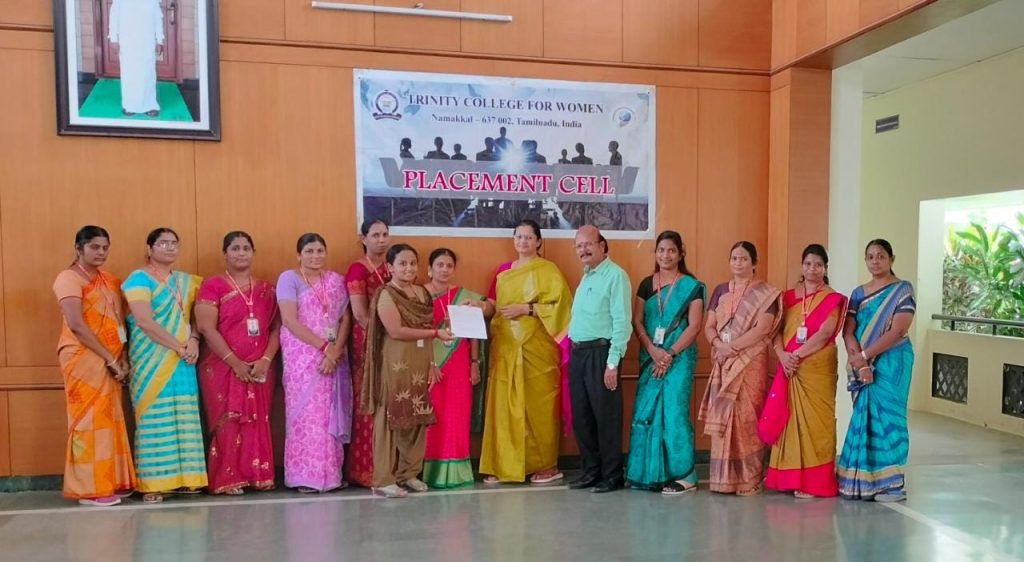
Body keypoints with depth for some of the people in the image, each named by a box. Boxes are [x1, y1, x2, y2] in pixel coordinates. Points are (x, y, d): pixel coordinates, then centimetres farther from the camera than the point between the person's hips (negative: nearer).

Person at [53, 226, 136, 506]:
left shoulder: (109, 281, 16)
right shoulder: (69, 278, -7)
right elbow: (77, 326, -16)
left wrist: (122, 358, -2)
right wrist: (110, 359, -15)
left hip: (110, 361, 7)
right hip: (84, 359, -7)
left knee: (108, 419, 9)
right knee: (89, 419, -3)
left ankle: (109, 483, 17)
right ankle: (89, 488, 4)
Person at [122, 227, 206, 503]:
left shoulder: (186, 282, 15)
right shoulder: (139, 279, -5)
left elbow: (195, 316, 13)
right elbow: (144, 322, -15)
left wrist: (194, 340, -8)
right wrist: (178, 347, -15)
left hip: (183, 360, 6)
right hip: (153, 360, -6)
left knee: (183, 418, 5)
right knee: (155, 418, -5)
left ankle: (183, 477, 12)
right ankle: (153, 483, 1)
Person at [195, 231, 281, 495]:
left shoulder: (266, 289, 12)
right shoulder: (212, 285, -1)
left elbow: (276, 327, 8)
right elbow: (206, 328, -11)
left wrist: (266, 359, -8)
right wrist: (235, 362, -16)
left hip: (260, 369, 4)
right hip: (224, 367, -4)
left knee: (258, 423, 6)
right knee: (228, 423, -2)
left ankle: (259, 476, 14)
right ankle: (227, 479, 7)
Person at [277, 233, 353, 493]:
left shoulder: (336, 281, 12)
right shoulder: (289, 279, -1)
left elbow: (346, 319, 5)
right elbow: (291, 321, -11)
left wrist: (334, 351, -10)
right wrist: (323, 345, -14)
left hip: (334, 357, 4)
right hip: (302, 356, -4)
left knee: (331, 414, 4)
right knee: (306, 412, -5)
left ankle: (331, 473, 11)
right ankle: (305, 475, 1)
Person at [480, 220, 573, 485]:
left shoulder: (548, 270, 0)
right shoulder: (503, 271, 17)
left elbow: (559, 305, -9)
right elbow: (494, 305, 18)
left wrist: (526, 309, -16)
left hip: (537, 346, -5)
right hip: (505, 347, 5)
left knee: (538, 404, -2)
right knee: (504, 404, 2)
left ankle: (546, 465, 9)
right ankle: (502, 465, 8)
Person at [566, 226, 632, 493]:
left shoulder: (615, 275, -10)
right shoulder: (585, 277, 17)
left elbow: (622, 322, -15)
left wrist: (613, 362, -18)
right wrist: (573, 351, 14)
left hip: (600, 353, -8)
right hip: (578, 353, 8)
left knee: (606, 417, 0)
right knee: (581, 417, 12)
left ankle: (612, 475, 13)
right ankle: (591, 471, 25)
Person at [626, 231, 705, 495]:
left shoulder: (691, 286, -2)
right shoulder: (646, 284, 10)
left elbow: (695, 325, -8)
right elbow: (637, 321, 5)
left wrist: (670, 354, -15)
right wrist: (653, 350, -10)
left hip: (679, 357, -4)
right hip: (650, 357, 4)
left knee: (674, 411, -6)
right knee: (646, 412, 4)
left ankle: (683, 474, 4)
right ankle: (650, 472, 14)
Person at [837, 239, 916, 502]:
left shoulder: (903, 290, -3)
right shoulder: (858, 293, 12)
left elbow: (897, 331, -13)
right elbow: (848, 330, 3)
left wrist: (865, 355, -15)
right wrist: (857, 358, -13)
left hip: (891, 363, -4)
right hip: (863, 366, 5)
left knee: (885, 416, -2)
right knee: (864, 417, 7)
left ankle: (889, 483, 7)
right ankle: (862, 480, 15)